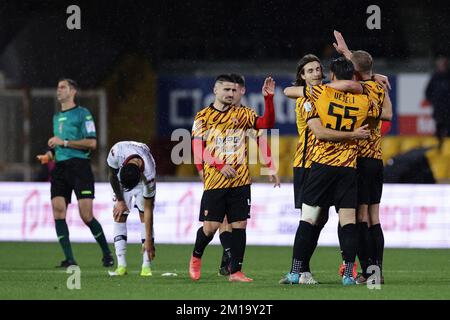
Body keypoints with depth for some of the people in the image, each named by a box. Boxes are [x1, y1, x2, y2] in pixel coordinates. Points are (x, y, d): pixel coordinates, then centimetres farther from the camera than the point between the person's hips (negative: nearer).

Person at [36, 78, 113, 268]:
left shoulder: (82, 114, -2)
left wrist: (64, 142, -14)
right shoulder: (57, 117, 22)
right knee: (58, 211, -9)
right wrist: (48, 156, 11)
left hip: (79, 165, -7)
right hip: (60, 167, 7)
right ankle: (69, 259, -8)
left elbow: (92, 143, -11)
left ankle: (107, 254, 9)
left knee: (86, 216, -10)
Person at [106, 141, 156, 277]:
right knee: (119, 217, -8)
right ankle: (121, 266, -9)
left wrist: (149, 240, -28)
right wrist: (120, 201, -11)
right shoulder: (117, 151, -40)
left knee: (144, 214, -15)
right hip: (121, 179, 2)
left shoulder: (149, 175, -40)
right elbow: (112, 175, -15)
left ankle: (146, 266, -13)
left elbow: (148, 210, -31)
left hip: (142, 179, -2)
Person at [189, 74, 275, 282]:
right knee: (211, 226, -5)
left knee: (239, 224, -2)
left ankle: (235, 271, 3)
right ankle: (196, 257, 23)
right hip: (214, 181, -2)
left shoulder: (243, 114, 9)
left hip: (240, 180, 2)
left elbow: (266, 124, -3)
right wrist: (219, 166, -16)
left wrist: (268, 98, -14)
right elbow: (198, 149, -3)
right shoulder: (203, 116, 3)